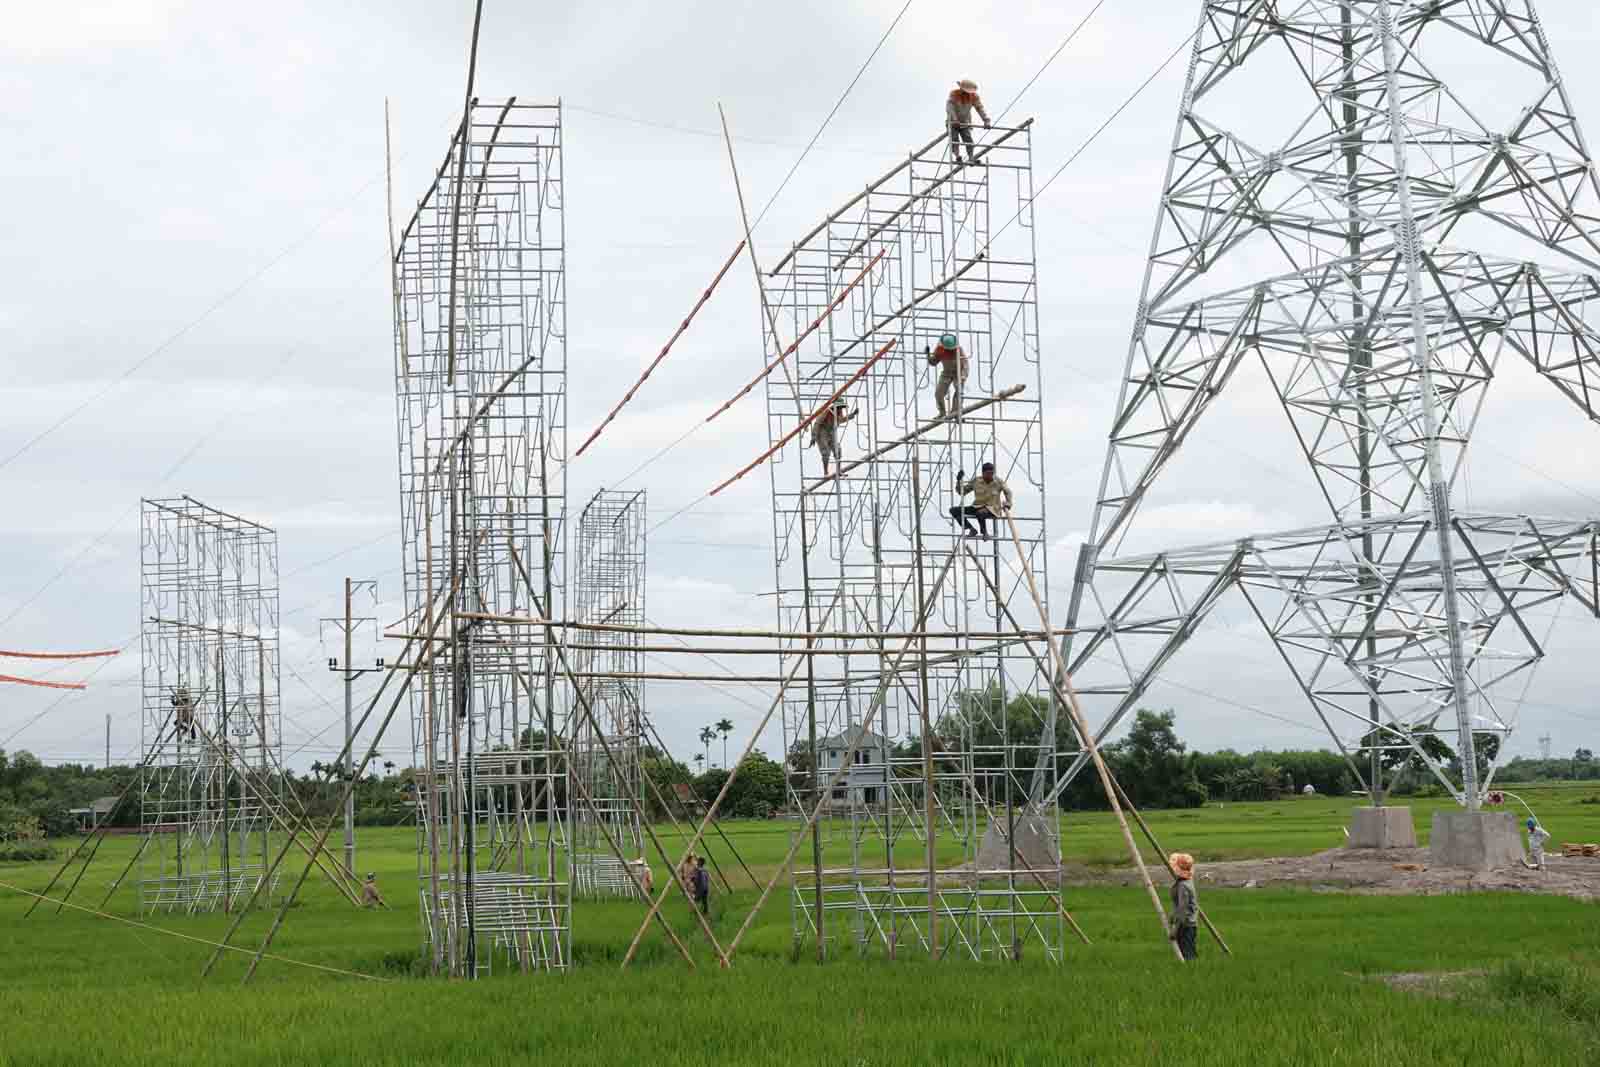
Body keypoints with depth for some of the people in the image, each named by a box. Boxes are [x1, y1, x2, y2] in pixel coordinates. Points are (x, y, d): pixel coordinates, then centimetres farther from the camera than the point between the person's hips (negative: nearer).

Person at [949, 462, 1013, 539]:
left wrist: (1007, 505, 0)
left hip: (992, 509, -4)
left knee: (980, 513, -42)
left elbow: (1008, 492, 12)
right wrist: (959, 480, -13)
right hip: (977, 507, 4)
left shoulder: (998, 482, -7)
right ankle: (972, 529, -8)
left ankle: (985, 532, -13)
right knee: (953, 510, -13)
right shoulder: (975, 481, -2)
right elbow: (961, 492, 3)